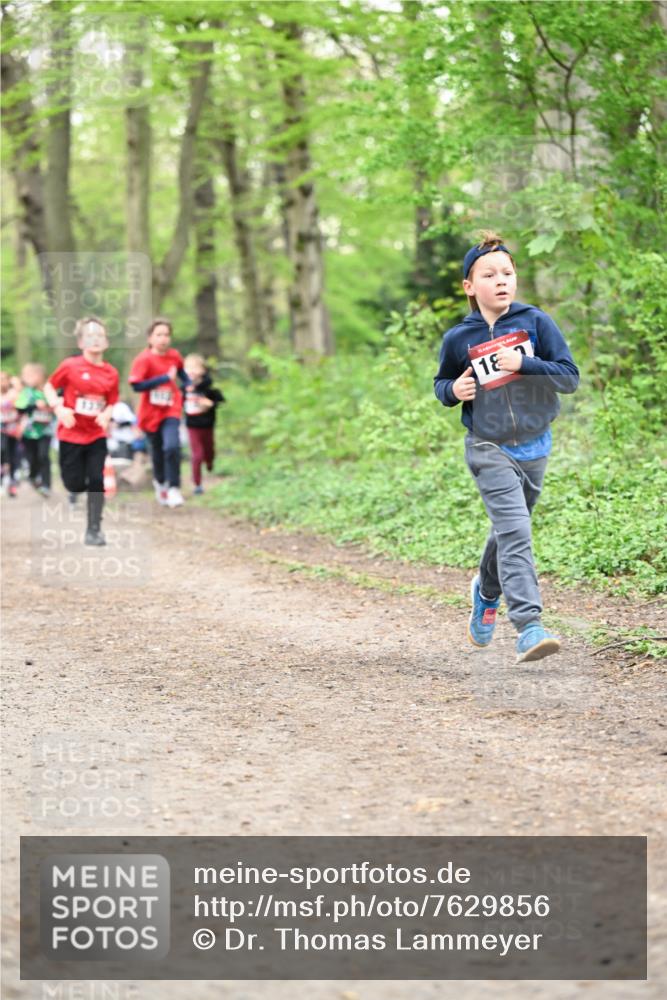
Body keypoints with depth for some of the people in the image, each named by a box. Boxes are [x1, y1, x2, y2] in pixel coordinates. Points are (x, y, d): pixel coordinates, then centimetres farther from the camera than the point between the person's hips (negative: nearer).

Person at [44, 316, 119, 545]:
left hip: (97, 436, 2)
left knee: (96, 480, -5)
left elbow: (112, 403, 7)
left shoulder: (111, 372, -3)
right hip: (71, 434, -2)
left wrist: (106, 415, -14)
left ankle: (94, 530, 6)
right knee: (75, 485, 3)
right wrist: (58, 408, -16)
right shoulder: (70, 366, -11)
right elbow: (49, 387, 0)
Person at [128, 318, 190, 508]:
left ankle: (174, 488, -13)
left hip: (171, 410, 1)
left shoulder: (174, 355, -1)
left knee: (172, 446, -22)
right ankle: (160, 483, 40)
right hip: (151, 413, -1)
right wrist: (165, 378, -25)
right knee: (157, 452, 12)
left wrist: (189, 386, 4)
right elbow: (136, 385, -25)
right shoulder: (144, 359, -14)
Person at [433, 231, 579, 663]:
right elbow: (442, 382, 13)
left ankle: (487, 593, 48)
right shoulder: (459, 338, -4)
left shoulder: (536, 322, -6)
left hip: (534, 446, 3)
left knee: (510, 530, 20)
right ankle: (529, 628, -24)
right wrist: (453, 390, -10)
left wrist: (523, 364, -23)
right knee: (515, 533, -18)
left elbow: (570, 377, -9)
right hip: (489, 449, -3)